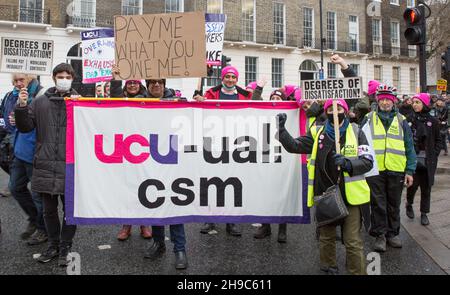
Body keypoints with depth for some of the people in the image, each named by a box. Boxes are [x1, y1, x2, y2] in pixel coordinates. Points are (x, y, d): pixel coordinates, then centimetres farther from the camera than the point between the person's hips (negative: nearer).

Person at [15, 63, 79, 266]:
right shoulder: (40, 102, 7)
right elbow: (25, 127, 8)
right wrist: (21, 107, -7)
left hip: (70, 166, -2)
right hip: (45, 165, 3)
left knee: (70, 209, 6)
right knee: (49, 209, 14)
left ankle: (65, 247, 21)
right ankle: (53, 245, 30)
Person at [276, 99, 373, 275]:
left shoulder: (356, 132, -1)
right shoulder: (318, 134, 7)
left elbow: (368, 161, -7)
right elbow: (294, 146, 5)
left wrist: (347, 163, -24)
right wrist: (281, 128, -8)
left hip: (350, 196, -3)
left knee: (353, 242, -2)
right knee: (326, 237, 17)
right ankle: (328, 268, 35)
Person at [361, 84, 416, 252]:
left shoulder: (401, 120, 7)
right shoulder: (369, 119, 3)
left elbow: (409, 148, 6)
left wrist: (410, 171, 0)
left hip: (396, 170, 2)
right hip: (375, 170, -1)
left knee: (394, 204, 12)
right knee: (378, 204, 4)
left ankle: (393, 233, 27)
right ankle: (380, 235, 16)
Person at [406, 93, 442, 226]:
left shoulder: (432, 121, 1)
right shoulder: (410, 120, -2)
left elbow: (438, 140, 8)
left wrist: (435, 154, -2)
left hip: (428, 160, 1)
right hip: (413, 159, -1)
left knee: (426, 187, 8)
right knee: (413, 184, -4)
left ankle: (424, 213, 22)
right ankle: (409, 204, 26)